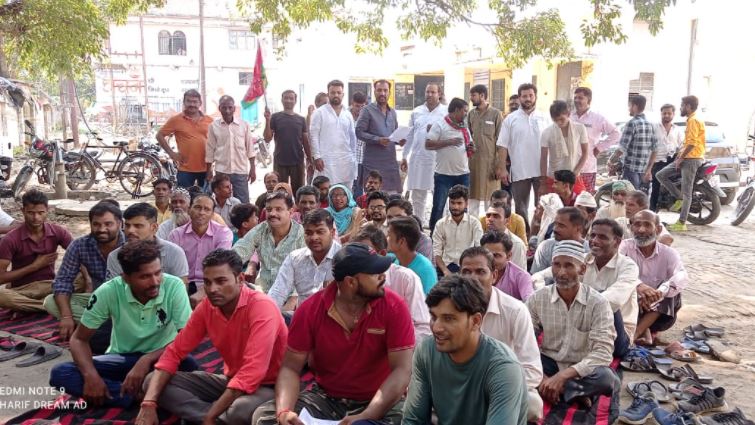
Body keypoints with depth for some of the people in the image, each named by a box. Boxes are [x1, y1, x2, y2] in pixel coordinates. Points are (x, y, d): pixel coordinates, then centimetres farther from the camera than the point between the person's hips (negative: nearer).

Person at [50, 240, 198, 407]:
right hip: (121, 358, 3)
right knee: (59, 374, -20)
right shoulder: (108, 292, -19)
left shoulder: (174, 286, -23)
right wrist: (91, 376, -27)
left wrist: (147, 360, -34)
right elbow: (79, 339, -9)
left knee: (189, 367, -35)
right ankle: (141, 395, -24)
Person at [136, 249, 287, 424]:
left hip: (267, 386, -7)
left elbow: (252, 371, -31)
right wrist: (149, 403, -15)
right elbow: (175, 352, -2)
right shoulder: (206, 307, -5)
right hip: (231, 380, 7)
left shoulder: (262, 307, -26)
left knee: (240, 411, -42)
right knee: (152, 382, -3)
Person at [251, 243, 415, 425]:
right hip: (325, 398, 3)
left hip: (378, 404, -2)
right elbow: (291, 368, -6)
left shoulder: (393, 306, -15)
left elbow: (401, 370, -18)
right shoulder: (310, 309, -10)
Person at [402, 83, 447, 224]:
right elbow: (410, 135, 14)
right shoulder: (416, 112, 12)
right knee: (417, 196, 9)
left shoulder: (446, 112, 3)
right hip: (417, 158, 3)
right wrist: (404, 156, 13)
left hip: (438, 159, -3)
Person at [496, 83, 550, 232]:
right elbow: (503, 146, -2)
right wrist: (502, 169, -9)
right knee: (521, 208, 9)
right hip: (519, 171, 0)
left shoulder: (544, 119, 4)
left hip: (541, 170, 1)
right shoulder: (510, 119, 1)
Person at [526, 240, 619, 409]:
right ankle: (578, 392, -16)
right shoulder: (537, 298, -8)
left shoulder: (598, 303, -14)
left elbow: (603, 352, -21)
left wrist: (563, 375, -32)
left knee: (607, 379, -35)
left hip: (581, 368, -2)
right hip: (548, 363, 2)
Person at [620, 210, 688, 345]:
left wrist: (659, 292, -47)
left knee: (670, 288, -26)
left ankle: (635, 333, -27)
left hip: (658, 312, 1)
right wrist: (637, 285, -48)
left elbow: (682, 277, -28)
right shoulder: (626, 246, -8)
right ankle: (644, 331, -21)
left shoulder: (669, 253, -7)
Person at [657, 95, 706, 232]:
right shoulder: (692, 120, 18)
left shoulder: (693, 120, -14)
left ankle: (682, 223, -3)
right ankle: (679, 198, 10)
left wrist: (681, 158, -16)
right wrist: (680, 154, 16)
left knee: (686, 192, -6)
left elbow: (692, 143, -22)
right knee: (661, 175, 7)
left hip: (691, 159, -10)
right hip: (687, 158, 10)